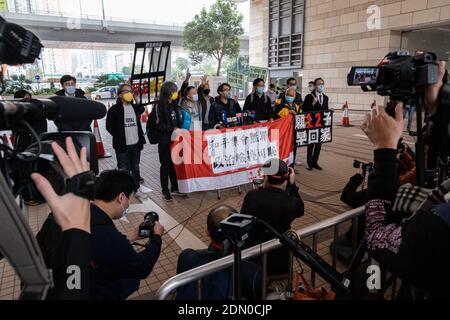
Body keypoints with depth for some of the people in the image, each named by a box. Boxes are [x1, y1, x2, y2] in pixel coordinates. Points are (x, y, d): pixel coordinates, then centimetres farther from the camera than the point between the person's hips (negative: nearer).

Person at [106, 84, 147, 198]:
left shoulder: (136, 107, 7)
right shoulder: (114, 109, -6)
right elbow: (109, 126, -5)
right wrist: (119, 137, -5)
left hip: (136, 144, 4)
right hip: (122, 146, -4)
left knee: (135, 168, 15)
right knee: (124, 170, 2)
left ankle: (136, 188, 27)